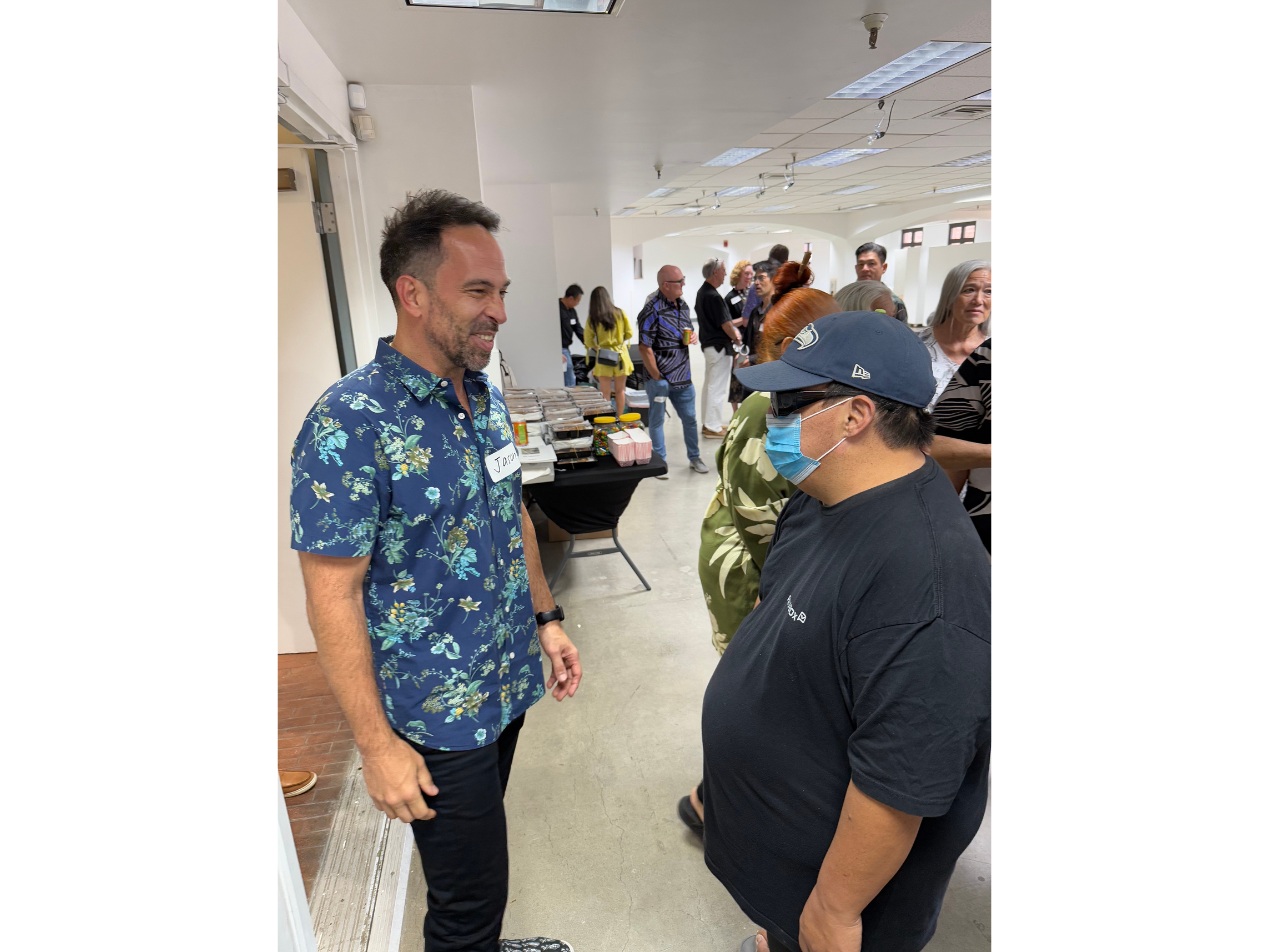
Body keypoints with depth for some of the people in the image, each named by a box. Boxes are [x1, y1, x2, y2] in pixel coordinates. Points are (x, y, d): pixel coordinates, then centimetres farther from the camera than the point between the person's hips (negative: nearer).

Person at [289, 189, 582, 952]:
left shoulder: (489, 397, 1)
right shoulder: (350, 423, -22)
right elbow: (333, 596, -19)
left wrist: (546, 618, 10)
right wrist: (377, 746, -15)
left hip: (510, 683, 7)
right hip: (436, 718, -6)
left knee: (480, 863, 27)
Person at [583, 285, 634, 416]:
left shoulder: (592, 318, -6)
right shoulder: (620, 313, -3)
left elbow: (588, 342, -1)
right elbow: (629, 333, 2)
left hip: (603, 358, -1)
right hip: (620, 355, 1)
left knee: (605, 393, 4)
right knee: (620, 390, 12)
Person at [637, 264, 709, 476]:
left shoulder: (683, 305, 10)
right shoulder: (652, 311, -15)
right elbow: (644, 348, -16)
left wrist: (692, 336, 1)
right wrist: (656, 377, -14)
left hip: (682, 377, 7)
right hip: (660, 378, -7)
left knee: (690, 417, 15)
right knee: (657, 421, 6)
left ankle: (694, 458, 32)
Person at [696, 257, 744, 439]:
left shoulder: (702, 292, 9)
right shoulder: (713, 296, -21)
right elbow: (725, 324, -18)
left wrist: (733, 329, 6)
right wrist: (736, 338, -1)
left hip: (708, 344, 10)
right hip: (719, 346, -10)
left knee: (709, 385, 17)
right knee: (717, 387, -4)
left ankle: (708, 423, 27)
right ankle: (713, 427, 2)